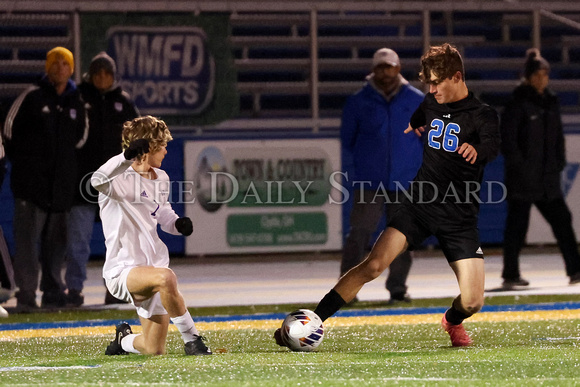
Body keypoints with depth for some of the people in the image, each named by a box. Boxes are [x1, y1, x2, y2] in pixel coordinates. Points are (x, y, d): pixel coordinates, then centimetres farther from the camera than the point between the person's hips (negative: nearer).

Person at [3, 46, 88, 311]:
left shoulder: (77, 103, 10)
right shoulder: (32, 97, -1)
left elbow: (81, 136, 23)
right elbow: (10, 129, 5)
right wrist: (22, 161, 10)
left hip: (62, 184, 4)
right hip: (30, 181, -4)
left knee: (56, 239, 8)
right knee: (27, 237, -10)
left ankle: (53, 292, 15)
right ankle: (26, 294, -11)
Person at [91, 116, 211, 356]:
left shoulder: (161, 179, 10)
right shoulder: (121, 180, -14)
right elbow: (98, 181, -38)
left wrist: (178, 224, 3)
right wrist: (127, 156, -50)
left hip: (154, 265, 7)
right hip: (123, 270, -7)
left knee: (154, 350, 6)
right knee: (165, 278, -40)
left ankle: (124, 340, 41)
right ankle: (191, 339, -24)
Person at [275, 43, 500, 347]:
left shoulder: (482, 115, -11)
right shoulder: (432, 104, 6)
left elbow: (492, 145, -34)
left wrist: (476, 150, -53)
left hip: (459, 219, -3)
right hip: (420, 205, 3)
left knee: (472, 302, -11)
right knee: (372, 265, -17)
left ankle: (452, 321, 27)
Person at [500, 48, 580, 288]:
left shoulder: (551, 102, 12)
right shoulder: (518, 103, -8)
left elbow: (558, 135, 19)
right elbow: (507, 138, -12)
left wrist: (559, 163, 9)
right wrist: (518, 165, -15)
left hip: (547, 177, 7)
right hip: (523, 178, -7)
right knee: (517, 225, -1)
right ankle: (510, 275, 6)